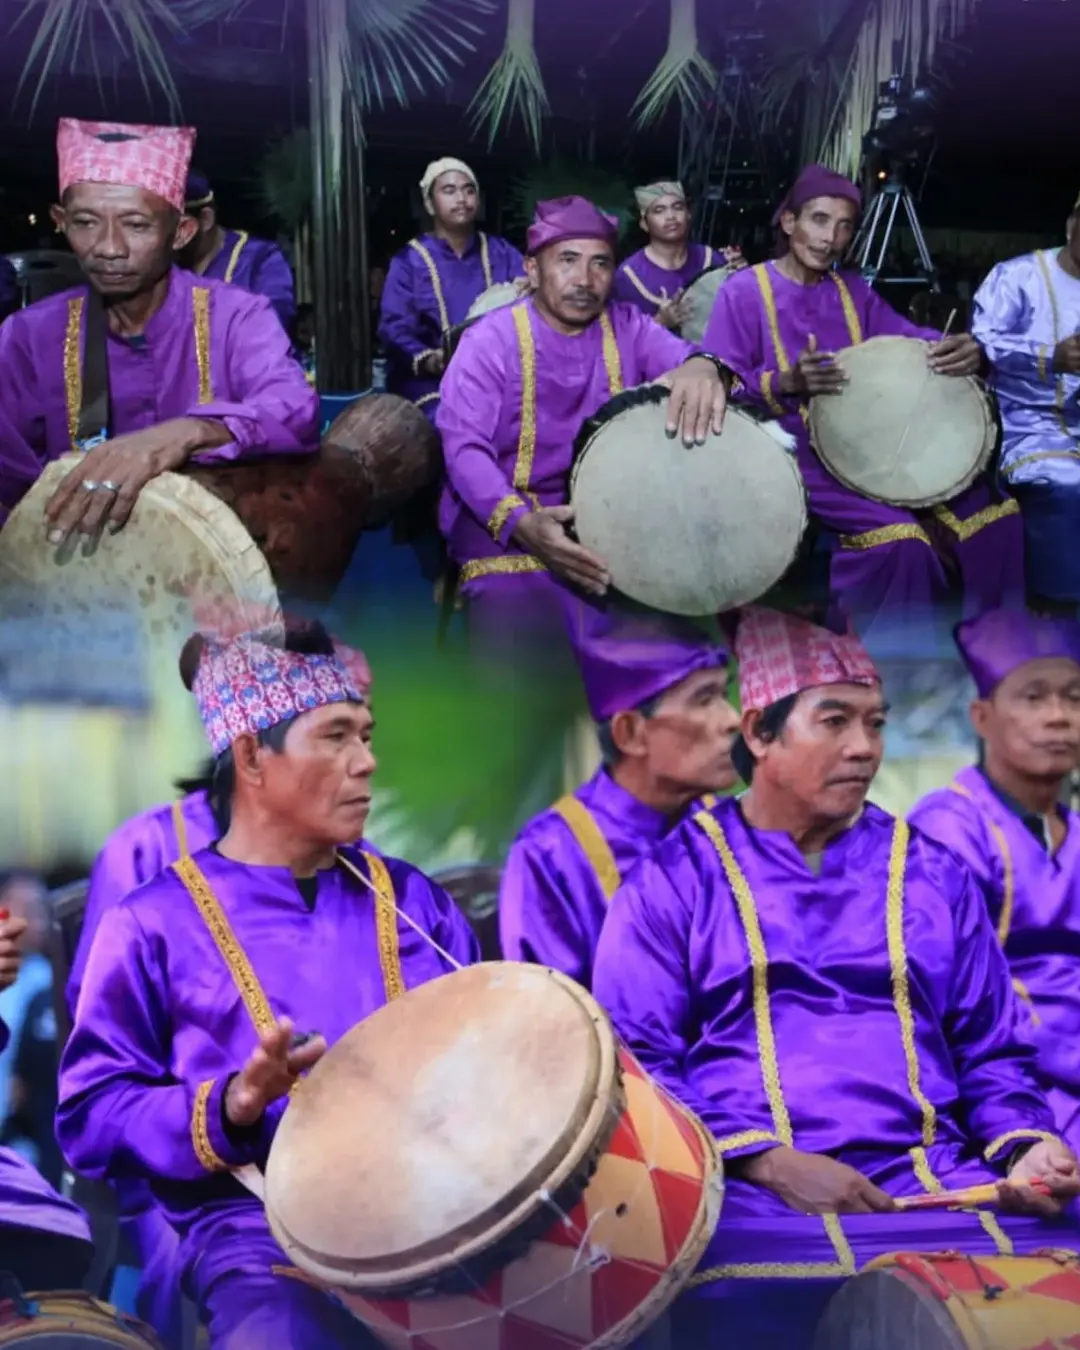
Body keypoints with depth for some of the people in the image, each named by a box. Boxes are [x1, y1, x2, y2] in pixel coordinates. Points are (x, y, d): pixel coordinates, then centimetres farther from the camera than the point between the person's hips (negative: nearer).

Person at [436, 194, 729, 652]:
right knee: (520, 647, -27)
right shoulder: (489, 341, -7)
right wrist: (521, 522, -36)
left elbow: (679, 356, -14)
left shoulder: (628, 326, 5)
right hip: (506, 521, -4)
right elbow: (464, 447, -17)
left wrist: (702, 368, -42)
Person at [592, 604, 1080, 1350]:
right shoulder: (674, 876, 5)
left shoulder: (933, 874, 16)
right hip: (752, 1191, -3)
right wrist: (765, 1160, -12)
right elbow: (634, 1060, -1)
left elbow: (992, 1052, 18)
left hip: (936, 1179, 4)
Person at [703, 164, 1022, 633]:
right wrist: (786, 385, -30)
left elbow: (910, 340, 5)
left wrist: (964, 349, -19)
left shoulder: (853, 290, 15)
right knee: (897, 535, -30)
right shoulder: (743, 291, -4)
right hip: (796, 456, -6)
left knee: (991, 510, -8)